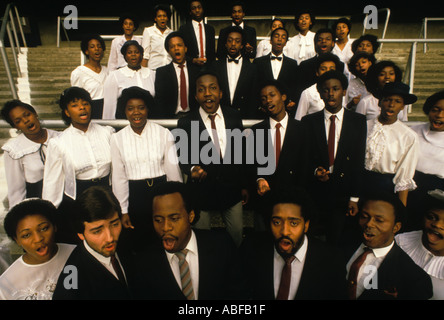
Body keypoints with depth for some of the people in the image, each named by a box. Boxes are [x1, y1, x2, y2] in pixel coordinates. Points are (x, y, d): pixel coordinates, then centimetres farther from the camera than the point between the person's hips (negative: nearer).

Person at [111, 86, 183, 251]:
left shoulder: (163, 133, -4)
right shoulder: (117, 138, 0)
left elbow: (173, 169, -2)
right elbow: (119, 177, 2)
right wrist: (123, 210, 3)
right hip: (134, 195, 1)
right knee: (138, 243, 13)